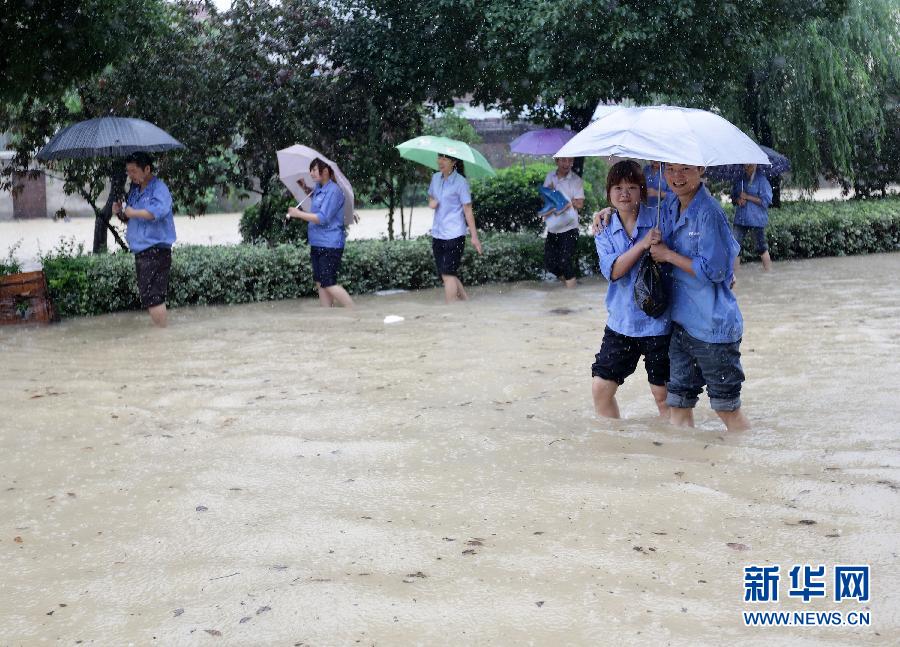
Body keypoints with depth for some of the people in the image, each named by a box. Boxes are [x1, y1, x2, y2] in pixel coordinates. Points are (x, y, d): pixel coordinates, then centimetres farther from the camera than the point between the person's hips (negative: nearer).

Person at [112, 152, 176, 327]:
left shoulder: (158, 188, -9)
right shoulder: (135, 191, 18)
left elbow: (159, 210, -28)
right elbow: (131, 220, 26)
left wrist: (134, 213, -19)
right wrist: (120, 213, 5)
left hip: (155, 250, -9)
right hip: (141, 252, 9)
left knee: (152, 298, -14)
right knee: (152, 298, 12)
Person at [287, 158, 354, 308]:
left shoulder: (333, 191, -15)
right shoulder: (318, 189, 13)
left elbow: (323, 218, -21)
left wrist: (298, 214, -15)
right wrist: (304, 187, 21)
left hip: (330, 245, -10)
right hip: (317, 244, 10)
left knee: (328, 283, -10)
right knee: (320, 283, 10)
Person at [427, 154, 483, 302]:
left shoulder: (460, 182, -9)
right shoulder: (435, 178, 9)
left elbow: (467, 210, -9)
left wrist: (474, 236, -10)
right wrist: (431, 202, 0)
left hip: (454, 234, -7)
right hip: (437, 233, 7)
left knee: (448, 274, -11)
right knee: (450, 274, 11)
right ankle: (466, 300, 25)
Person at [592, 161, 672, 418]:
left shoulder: (661, 221, -4)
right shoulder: (605, 231, 5)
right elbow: (613, 270, -13)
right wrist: (643, 244, -23)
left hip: (658, 321, -3)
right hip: (621, 322, 4)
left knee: (663, 395, 4)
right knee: (601, 387, 5)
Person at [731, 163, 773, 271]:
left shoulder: (761, 180, -7)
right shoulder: (739, 180, 10)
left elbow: (766, 200, -12)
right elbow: (733, 197, 19)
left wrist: (747, 197, -16)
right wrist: (737, 200, -5)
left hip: (756, 219, -5)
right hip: (740, 219, 5)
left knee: (761, 247, 5)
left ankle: (769, 273, 16)